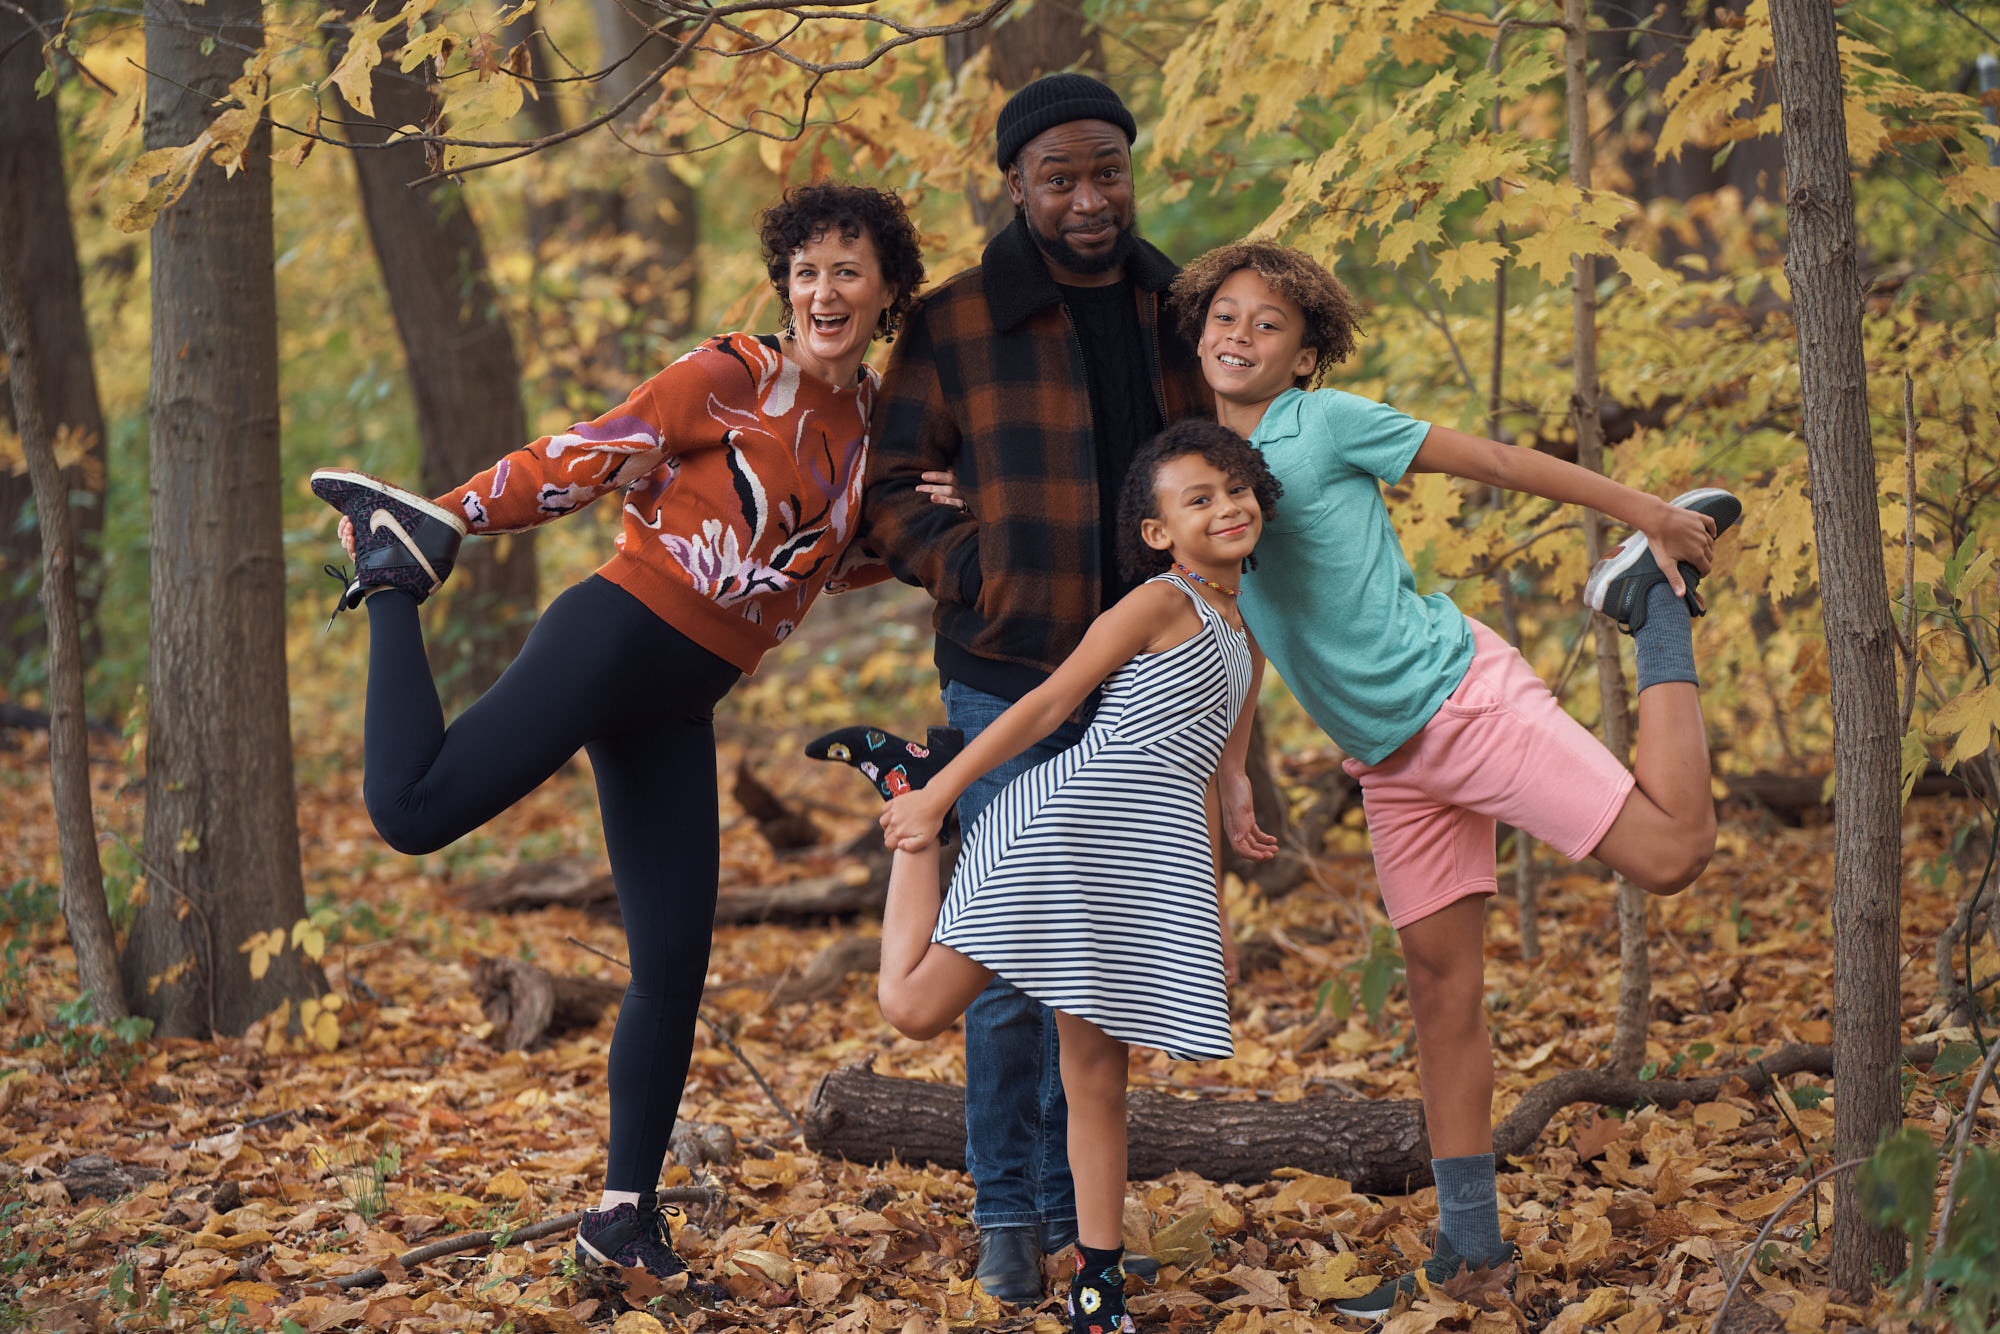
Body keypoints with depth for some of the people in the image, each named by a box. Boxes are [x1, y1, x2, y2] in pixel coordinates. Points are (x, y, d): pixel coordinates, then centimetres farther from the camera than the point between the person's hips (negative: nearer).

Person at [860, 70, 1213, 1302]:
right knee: (1017, 958, -3)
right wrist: (977, 573, -14)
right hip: (1011, 685, -4)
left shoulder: (1179, 314, 7)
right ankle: (1007, 1214, 10)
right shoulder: (956, 325, -5)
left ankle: (1080, 1204, 22)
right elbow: (891, 491, -1)